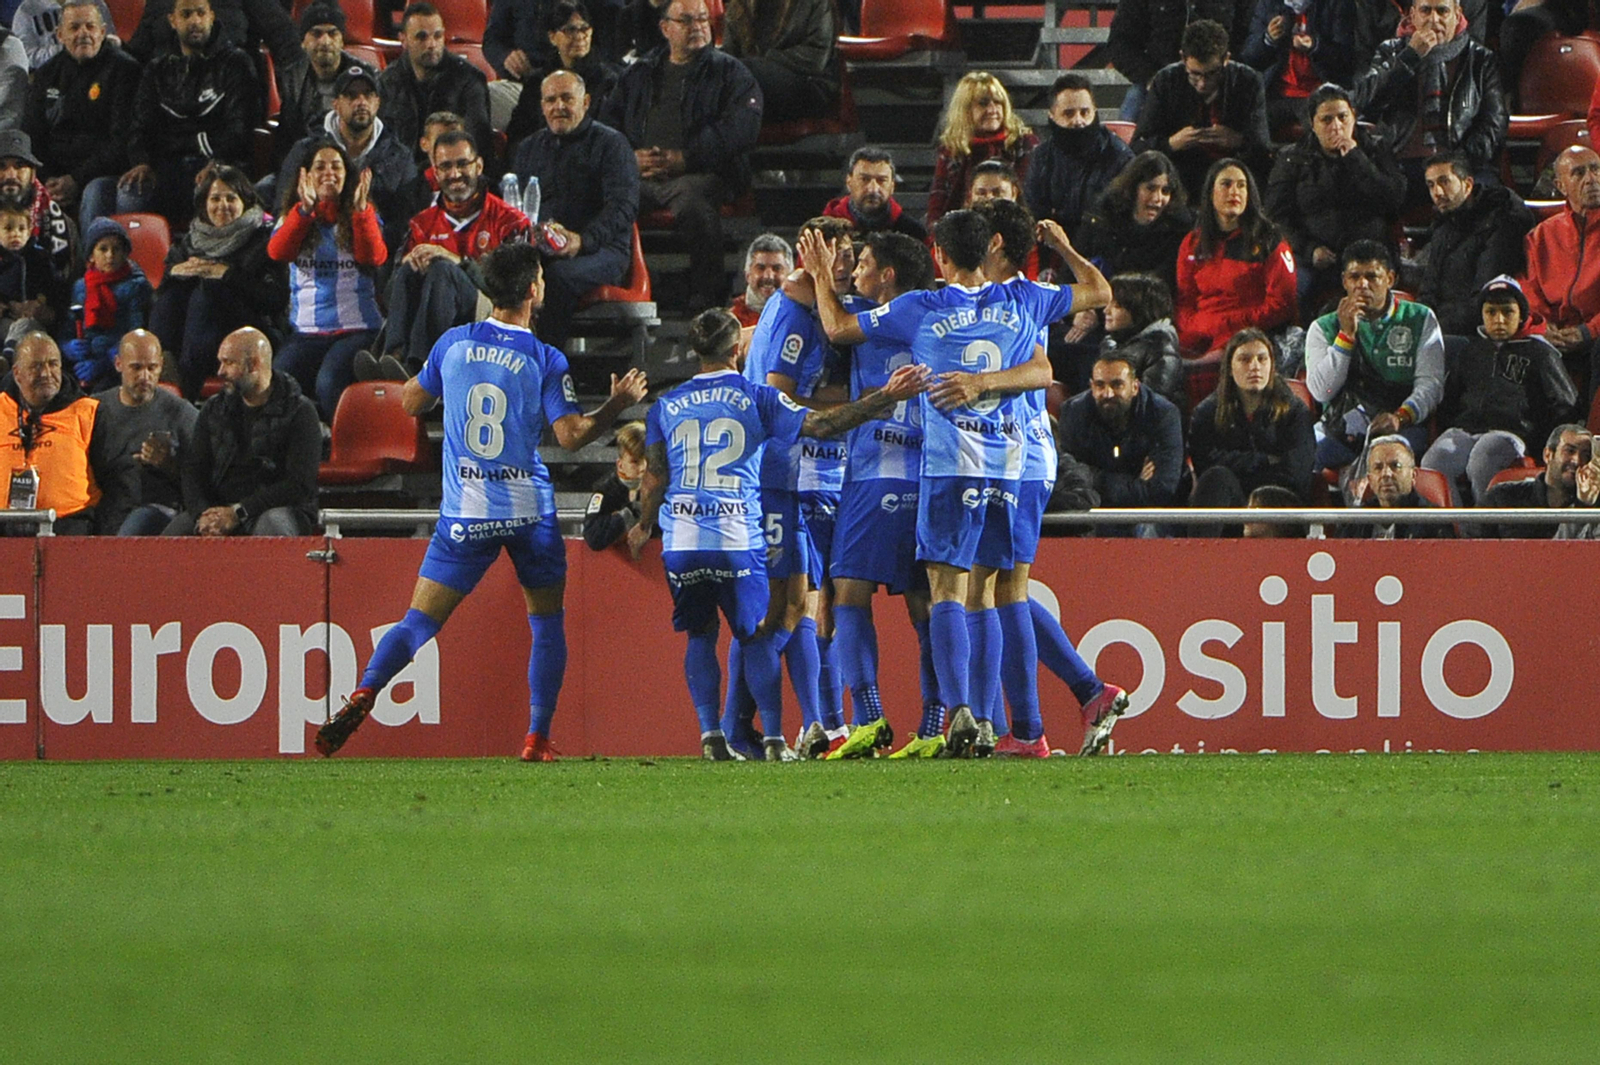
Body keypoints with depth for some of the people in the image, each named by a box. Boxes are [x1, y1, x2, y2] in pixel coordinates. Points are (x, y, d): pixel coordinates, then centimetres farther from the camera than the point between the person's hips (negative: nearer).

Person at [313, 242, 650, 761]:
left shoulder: (453, 343, 2)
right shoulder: (545, 361, -6)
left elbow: (411, 402, 14)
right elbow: (570, 435, -12)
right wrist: (618, 405, 1)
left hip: (465, 512, 2)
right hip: (529, 510, -2)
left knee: (420, 621, 2)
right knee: (547, 623, 14)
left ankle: (363, 695, -21)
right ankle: (537, 738, 7)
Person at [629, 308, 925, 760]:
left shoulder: (667, 406, 11)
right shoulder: (755, 398, 3)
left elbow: (655, 479, 11)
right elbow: (820, 424, -5)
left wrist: (644, 527, 28)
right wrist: (886, 397, -3)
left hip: (681, 538, 2)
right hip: (737, 537, -2)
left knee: (700, 635, 13)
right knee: (757, 637, 8)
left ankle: (710, 735, 2)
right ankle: (773, 738, 0)